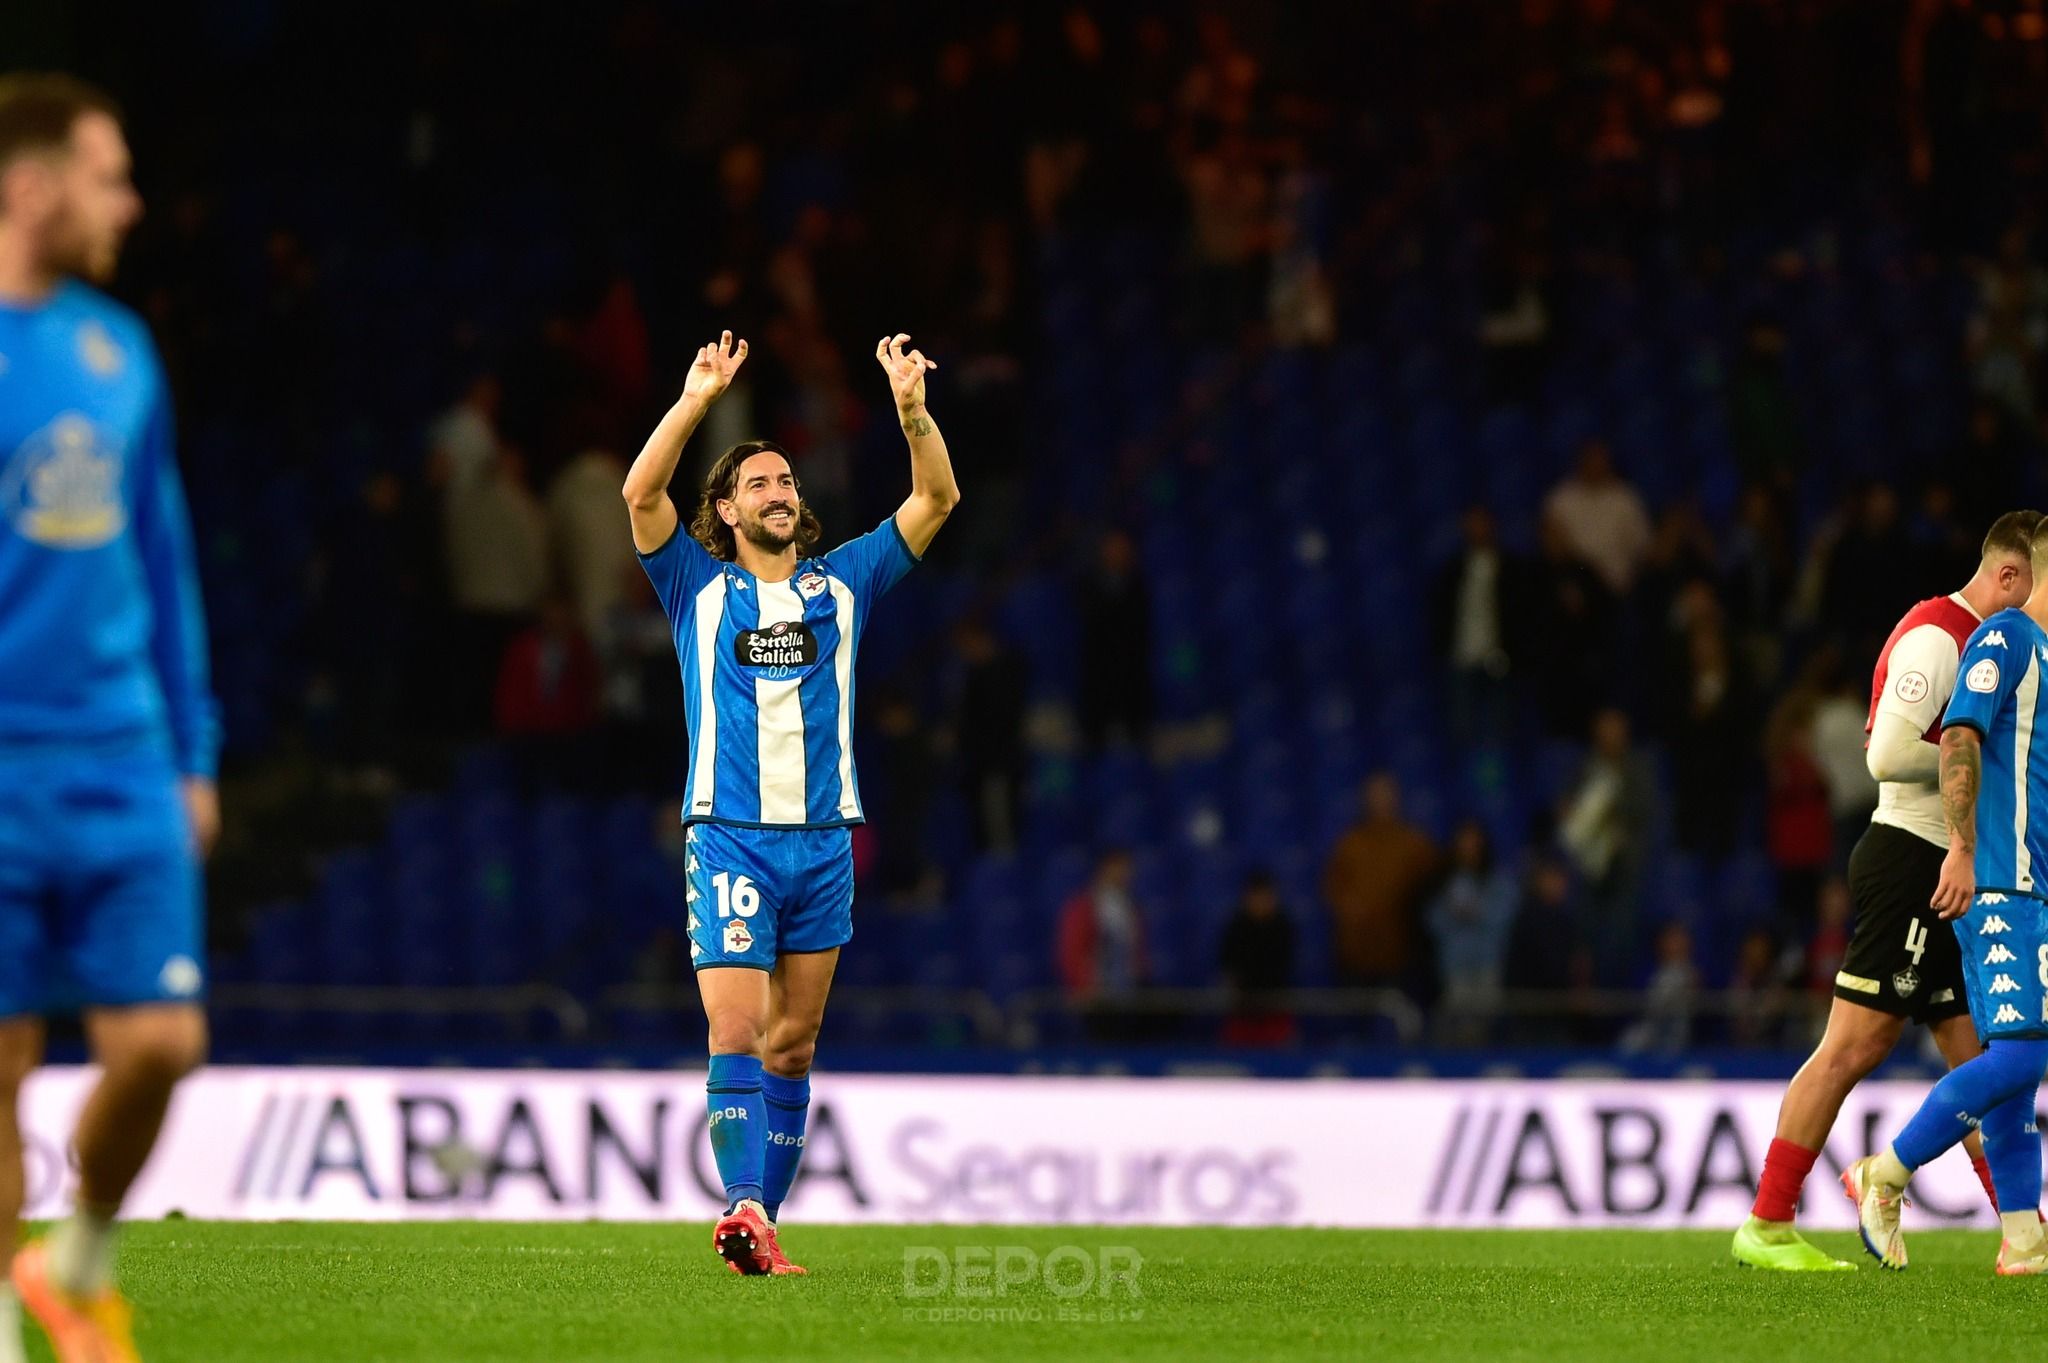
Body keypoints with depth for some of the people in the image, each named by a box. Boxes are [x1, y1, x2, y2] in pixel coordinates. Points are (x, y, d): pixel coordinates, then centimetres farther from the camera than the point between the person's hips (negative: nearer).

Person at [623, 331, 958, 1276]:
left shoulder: (841, 584, 14)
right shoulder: (700, 587, 8)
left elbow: (936, 499, 9)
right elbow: (640, 494, -7)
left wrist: (911, 408, -6)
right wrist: (696, 403, -15)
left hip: (824, 839, 4)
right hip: (730, 836, -3)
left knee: (792, 1044, 5)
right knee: (736, 1031, -16)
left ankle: (761, 1220, 10)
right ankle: (744, 1207, -26)